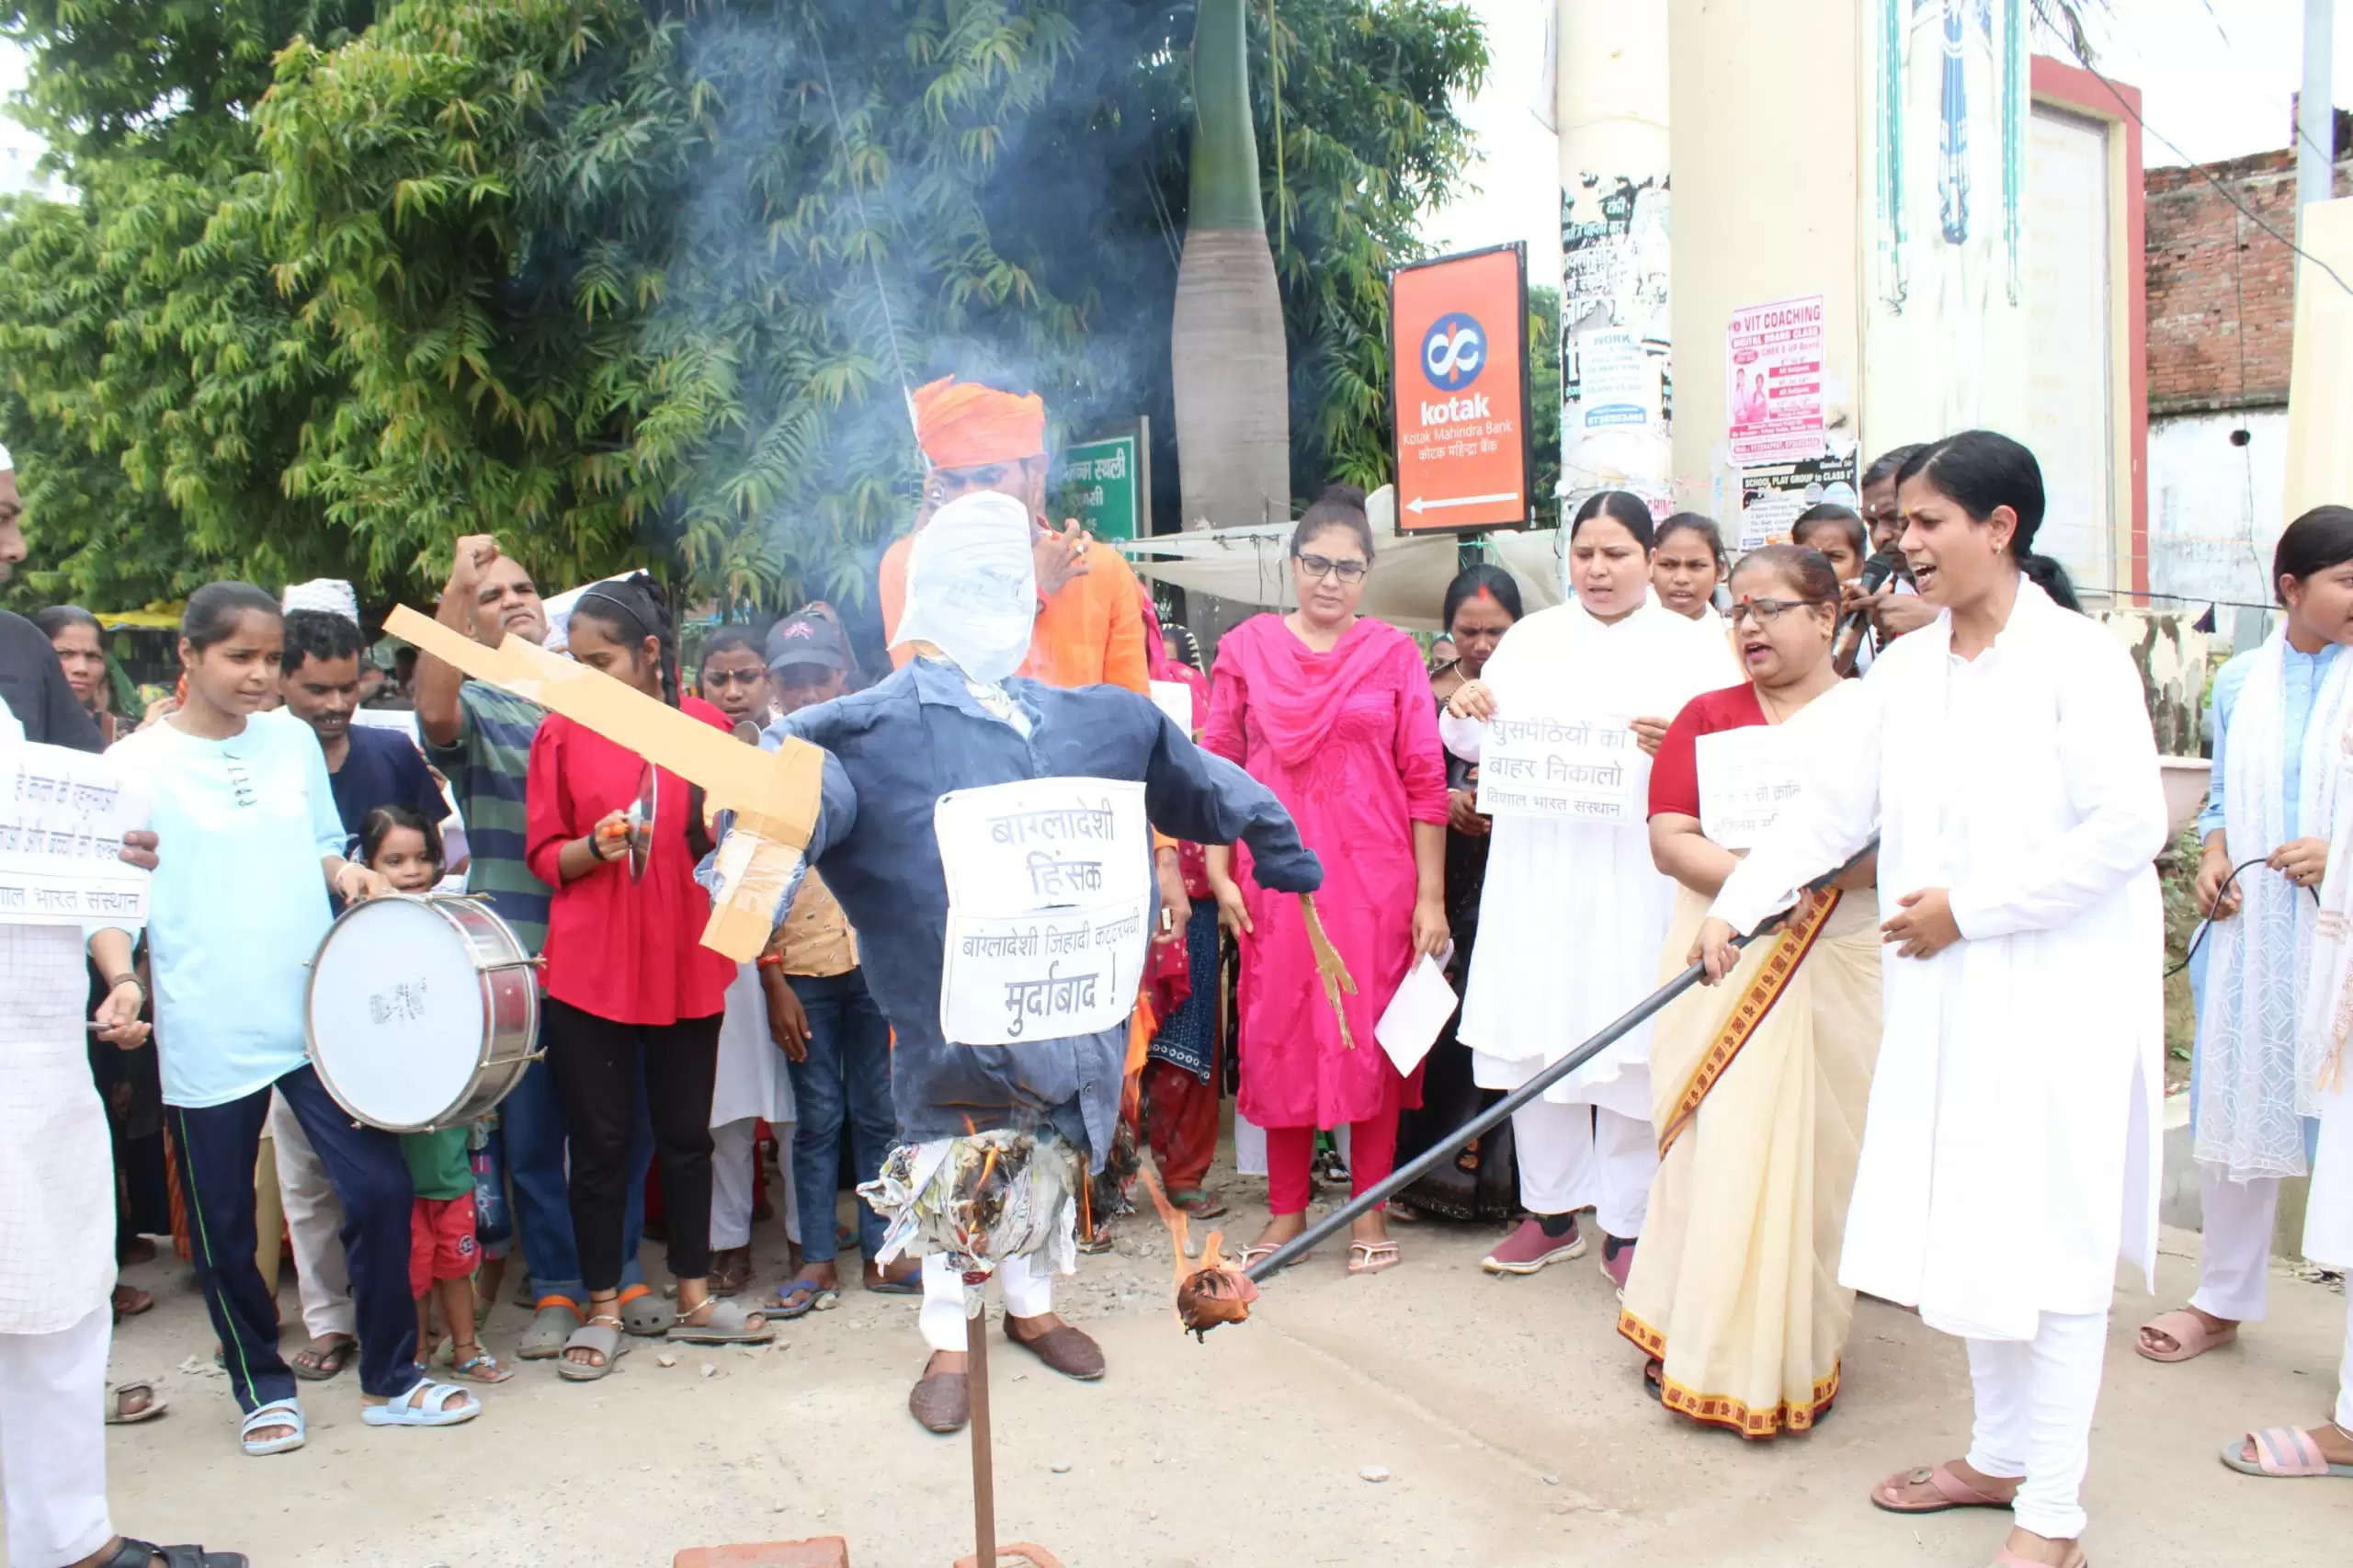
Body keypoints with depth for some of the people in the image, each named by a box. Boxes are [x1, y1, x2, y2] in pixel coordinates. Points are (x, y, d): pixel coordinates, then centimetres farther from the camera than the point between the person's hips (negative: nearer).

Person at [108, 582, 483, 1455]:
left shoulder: (293, 742, 7)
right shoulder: (136, 766, -4)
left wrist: (347, 872, -3)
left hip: (317, 1011, 3)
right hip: (207, 1034, -3)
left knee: (379, 1190, 1)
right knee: (224, 1226, 9)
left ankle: (390, 1380, 18)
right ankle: (262, 1386, 30)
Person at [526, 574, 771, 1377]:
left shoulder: (706, 724, 2)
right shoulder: (561, 732, -1)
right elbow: (544, 855, 2)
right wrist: (595, 846, -17)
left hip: (687, 962, 1)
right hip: (590, 969, -1)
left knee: (686, 1131, 11)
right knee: (600, 1139, 6)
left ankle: (694, 1297, 26)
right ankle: (602, 1308, 21)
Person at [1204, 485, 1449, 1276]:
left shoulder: (1394, 654, 3)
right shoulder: (1245, 649, 5)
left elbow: (1425, 780, 1)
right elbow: (1218, 768, 6)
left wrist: (1431, 895, -2)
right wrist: (1218, 872, -1)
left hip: (1374, 875, -1)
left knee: (1371, 1033, 4)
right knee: (1278, 1032, 6)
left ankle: (1370, 1209, 17)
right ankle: (1287, 1206, 21)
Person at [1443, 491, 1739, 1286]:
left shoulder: (1695, 646, 7)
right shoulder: (1530, 638, 15)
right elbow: (1477, 746, 15)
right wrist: (1462, 710, -7)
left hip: (1638, 880, -2)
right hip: (1535, 878, 3)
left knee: (1630, 1048, 0)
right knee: (1534, 1038, 5)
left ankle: (1626, 1224, 14)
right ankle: (1551, 1211, 20)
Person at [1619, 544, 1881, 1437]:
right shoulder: (1706, 717, 10)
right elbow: (1668, 840, 1)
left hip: (1836, 969, -1)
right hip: (1721, 967, 2)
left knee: (1817, 1154, 2)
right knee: (1717, 1149, 1)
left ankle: (1798, 1354, 17)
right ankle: (1697, 1342, 15)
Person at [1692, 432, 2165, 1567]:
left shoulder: (2080, 658, -11)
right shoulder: (1906, 668, 8)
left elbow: (2126, 827, -17)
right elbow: (1830, 805, 6)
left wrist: (1969, 908, -16)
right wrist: (1736, 906, -4)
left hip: (2062, 994, -6)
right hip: (1948, 993, 6)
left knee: (2050, 1241, 1)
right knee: (1966, 1227, 15)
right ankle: (1999, 1455, 33)